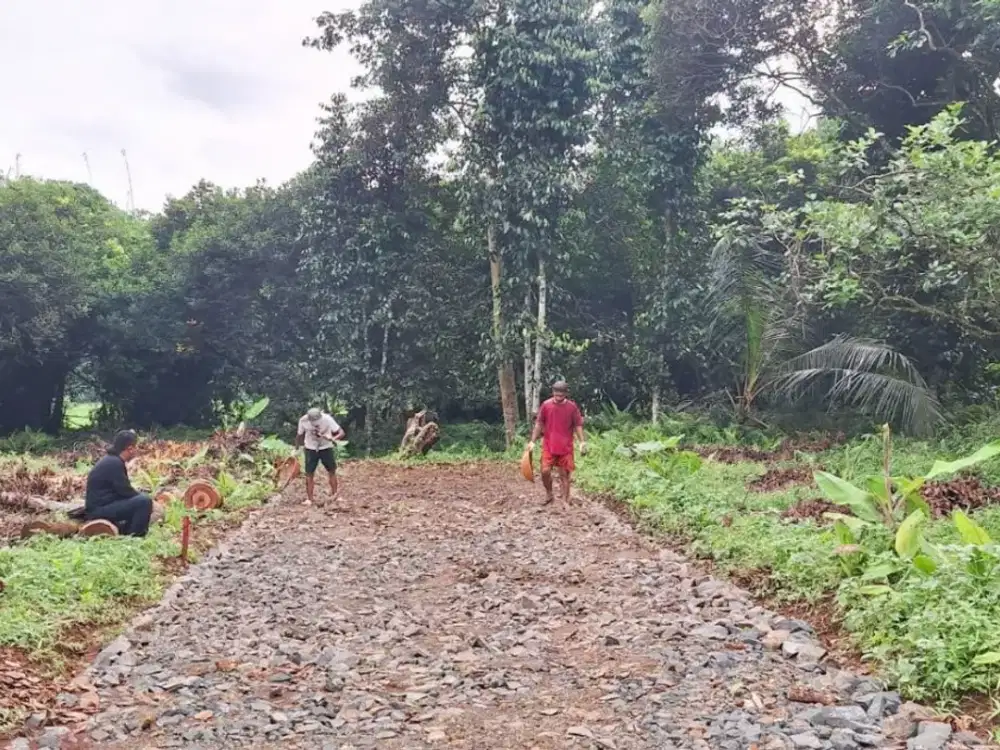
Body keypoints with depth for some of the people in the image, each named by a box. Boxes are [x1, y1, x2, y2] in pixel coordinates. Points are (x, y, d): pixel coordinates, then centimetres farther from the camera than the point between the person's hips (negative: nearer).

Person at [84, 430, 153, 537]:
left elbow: (123, 490, 18)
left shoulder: (112, 460, 13)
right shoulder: (114, 463, -18)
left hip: (102, 506, 11)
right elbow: (125, 491, -17)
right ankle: (133, 536, -14)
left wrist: (141, 495, 7)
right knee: (144, 501, -23)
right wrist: (146, 500, -3)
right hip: (100, 509, -11)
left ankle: (125, 531, 16)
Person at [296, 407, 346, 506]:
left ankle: (335, 496, 12)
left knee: (332, 471, 0)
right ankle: (309, 499, 3)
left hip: (326, 447, 0)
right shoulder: (303, 421, -19)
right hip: (311, 449, 0)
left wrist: (333, 438, -42)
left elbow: (341, 433, -24)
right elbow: (300, 435, 0)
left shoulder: (327, 419, -25)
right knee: (309, 474, -4)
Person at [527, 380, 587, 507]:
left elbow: (578, 425, 2)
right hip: (548, 446, 0)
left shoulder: (572, 407, -4)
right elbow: (539, 424, 4)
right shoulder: (546, 405, -4)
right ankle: (549, 494, 15)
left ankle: (565, 501, 14)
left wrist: (582, 441, -11)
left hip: (566, 447, 0)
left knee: (564, 474, 4)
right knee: (545, 471, -10)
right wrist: (533, 441, -1)